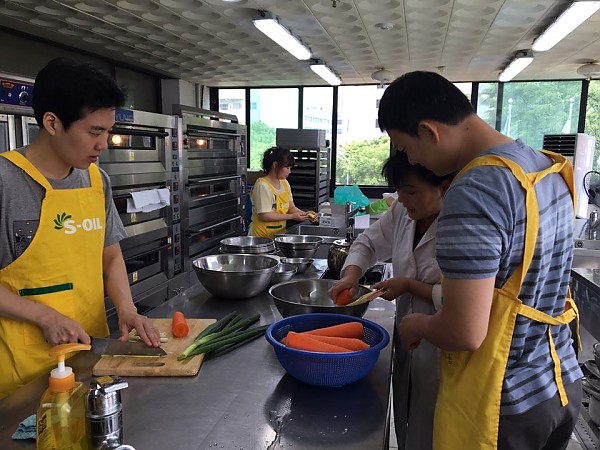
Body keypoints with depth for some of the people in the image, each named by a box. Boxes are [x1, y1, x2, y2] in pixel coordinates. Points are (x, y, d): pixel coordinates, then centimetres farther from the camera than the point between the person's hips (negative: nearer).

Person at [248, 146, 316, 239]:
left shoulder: (285, 183, 10)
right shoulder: (262, 186, -14)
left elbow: (291, 207, 13)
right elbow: (264, 216, -18)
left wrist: (305, 214, -7)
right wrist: (292, 216, -19)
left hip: (279, 234, 7)